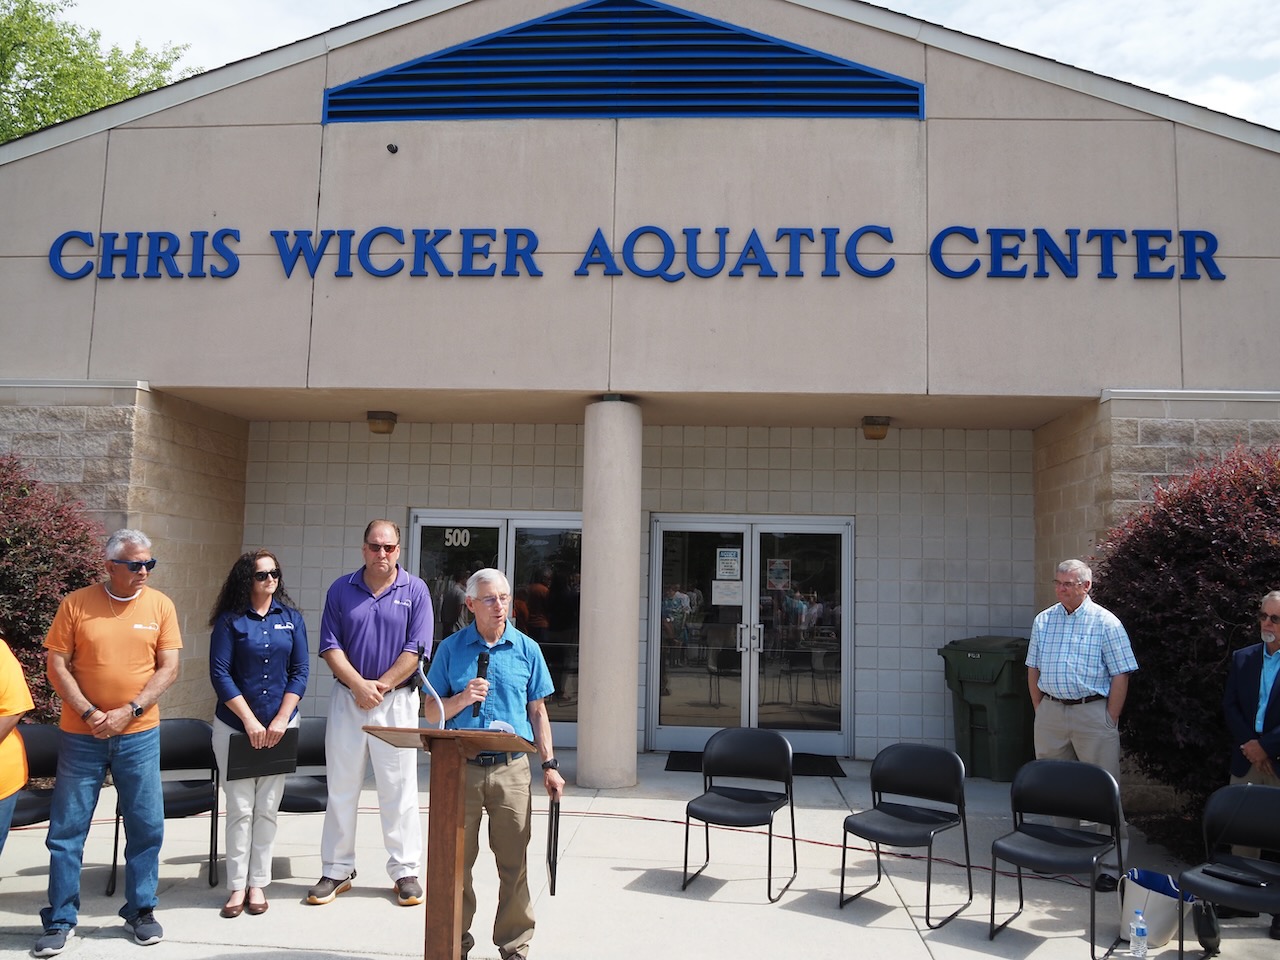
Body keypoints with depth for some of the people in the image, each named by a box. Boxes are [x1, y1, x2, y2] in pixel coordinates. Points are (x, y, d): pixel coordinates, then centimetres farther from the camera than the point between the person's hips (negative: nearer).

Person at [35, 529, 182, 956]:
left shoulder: (160, 605, -1)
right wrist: (89, 714, -13)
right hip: (80, 736, 0)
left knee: (146, 826, 7)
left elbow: (168, 668, -3)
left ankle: (140, 910, 23)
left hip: (139, 736, 1)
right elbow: (57, 665, -4)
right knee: (67, 830, 7)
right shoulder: (76, 603, -4)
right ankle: (60, 920, 23)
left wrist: (129, 712, -13)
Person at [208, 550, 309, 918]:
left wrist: (281, 720, -7)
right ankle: (237, 886, 12)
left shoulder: (291, 617, 4)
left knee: (267, 808, 6)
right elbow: (219, 673, -8)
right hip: (234, 725, -2)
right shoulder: (230, 620, -3)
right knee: (240, 808, 1)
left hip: (280, 725, 2)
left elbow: (300, 671, 2)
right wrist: (250, 721, -12)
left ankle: (258, 883, 17)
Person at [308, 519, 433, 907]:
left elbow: (416, 650, -7)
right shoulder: (341, 589, 4)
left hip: (396, 701, -2)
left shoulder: (415, 591, -1)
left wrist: (381, 685, -11)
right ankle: (337, 871, 22)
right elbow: (330, 647, 0)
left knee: (399, 789, 3)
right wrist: (358, 684, -12)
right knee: (341, 788, 9)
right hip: (347, 698, 2)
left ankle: (406, 871, 14)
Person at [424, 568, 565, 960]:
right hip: (461, 766, 0)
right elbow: (432, 711, 7)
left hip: (512, 768, 0)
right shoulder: (451, 648, 5)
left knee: (514, 862, 5)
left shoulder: (526, 648, 6)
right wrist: (462, 698, -12)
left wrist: (549, 765, 4)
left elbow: (537, 711, 10)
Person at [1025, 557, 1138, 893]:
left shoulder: (1106, 623, -5)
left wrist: (1110, 720, -8)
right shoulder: (1043, 620, 8)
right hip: (1050, 712, 5)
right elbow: (1033, 669, 13)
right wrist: (1039, 709, 8)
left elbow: (1120, 676, -6)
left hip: (1092, 712, -5)